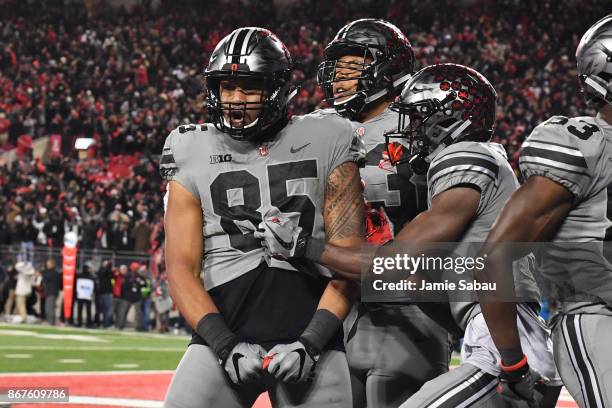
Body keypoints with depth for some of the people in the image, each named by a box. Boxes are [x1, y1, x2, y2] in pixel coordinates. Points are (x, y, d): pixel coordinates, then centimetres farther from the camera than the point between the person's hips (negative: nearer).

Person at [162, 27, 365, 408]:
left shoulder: (325, 144, 6)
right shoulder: (193, 155, 9)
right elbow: (182, 268, 3)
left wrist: (310, 344, -10)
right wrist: (226, 346, -10)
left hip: (310, 332, 0)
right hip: (225, 330, 1)